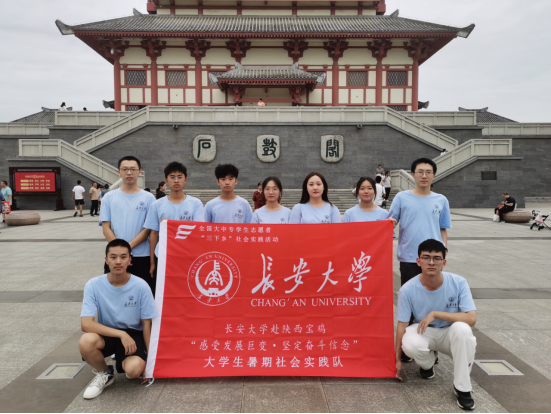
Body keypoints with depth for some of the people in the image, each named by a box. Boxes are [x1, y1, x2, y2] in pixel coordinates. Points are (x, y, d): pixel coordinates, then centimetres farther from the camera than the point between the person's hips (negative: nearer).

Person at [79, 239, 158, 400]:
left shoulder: (141, 286, -15)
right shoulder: (93, 285, -15)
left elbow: (146, 324, -6)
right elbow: (86, 324, -21)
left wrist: (149, 358, -6)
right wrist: (121, 334, -28)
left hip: (133, 334, -1)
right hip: (106, 334, 1)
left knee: (134, 368, -31)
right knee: (86, 342, -33)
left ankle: (134, 368, 12)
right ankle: (105, 374, 1)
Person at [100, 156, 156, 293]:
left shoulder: (148, 198, 1)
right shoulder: (109, 197, 4)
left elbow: (149, 229, -3)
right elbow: (106, 227, 1)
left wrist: (128, 246, -14)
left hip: (142, 256, -1)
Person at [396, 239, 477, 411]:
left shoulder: (458, 283, -19)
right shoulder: (408, 290, -20)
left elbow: (471, 319, -23)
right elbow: (402, 325, -11)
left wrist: (435, 313, -29)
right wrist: (398, 359, -6)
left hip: (450, 333, 0)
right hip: (424, 332, 0)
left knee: (462, 328, -35)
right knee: (410, 344, -34)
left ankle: (462, 387, -14)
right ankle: (427, 363, 7)